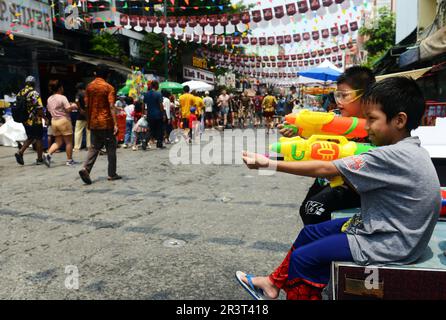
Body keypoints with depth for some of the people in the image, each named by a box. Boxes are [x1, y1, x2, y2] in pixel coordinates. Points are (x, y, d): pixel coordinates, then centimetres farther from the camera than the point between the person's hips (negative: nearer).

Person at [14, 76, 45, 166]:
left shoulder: (20, 93, 7)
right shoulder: (34, 93, -14)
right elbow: (39, 108, -20)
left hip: (25, 121, 6)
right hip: (35, 121, -6)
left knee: (30, 138, 20)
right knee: (39, 139, 6)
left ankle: (20, 152, 3)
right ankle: (40, 159, 12)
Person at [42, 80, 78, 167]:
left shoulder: (49, 99, 10)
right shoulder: (62, 97, -12)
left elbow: (49, 110, 15)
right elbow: (68, 109, -17)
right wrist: (73, 106, 1)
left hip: (54, 121, 7)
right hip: (64, 120, -7)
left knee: (58, 142, 14)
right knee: (69, 142, 4)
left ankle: (48, 154, -6)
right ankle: (69, 160, 8)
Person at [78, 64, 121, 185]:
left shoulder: (89, 87, 8)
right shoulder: (109, 87, -8)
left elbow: (87, 105, 10)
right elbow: (111, 107, -15)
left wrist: (88, 121, 19)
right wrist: (115, 124, -18)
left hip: (93, 122, 5)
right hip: (106, 122, -5)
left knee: (94, 147, 11)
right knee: (111, 148, 7)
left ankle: (86, 168, -9)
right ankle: (112, 174, 11)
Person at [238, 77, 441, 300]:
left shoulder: (393, 156, -26)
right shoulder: (408, 150, 3)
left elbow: (324, 169, -25)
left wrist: (270, 164, -21)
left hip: (388, 246, -9)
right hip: (383, 228, 10)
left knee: (301, 258, -4)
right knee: (309, 233, 14)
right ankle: (274, 283, 29)